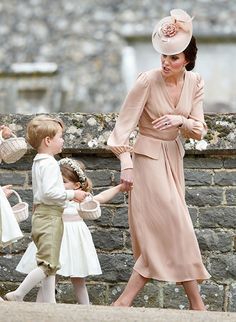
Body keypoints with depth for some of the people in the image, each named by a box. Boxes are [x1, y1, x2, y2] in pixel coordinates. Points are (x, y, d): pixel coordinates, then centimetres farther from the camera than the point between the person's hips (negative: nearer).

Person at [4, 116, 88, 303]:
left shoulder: (38, 162, 17)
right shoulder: (50, 163, -15)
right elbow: (49, 192, -26)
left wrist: (70, 195, 16)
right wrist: (72, 194, -15)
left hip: (41, 216, 11)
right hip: (50, 216, -11)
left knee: (50, 264, 11)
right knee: (48, 264, -11)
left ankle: (51, 302, 10)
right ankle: (17, 295, -10)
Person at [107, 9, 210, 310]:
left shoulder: (195, 83, -3)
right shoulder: (148, 81, -18)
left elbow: (199, 131, -1)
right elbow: (124, 123, -16)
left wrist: (182, 120, -22)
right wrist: (126, 164, -22)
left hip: (173, 156, 6)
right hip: (148, 155, -6)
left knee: (160, 230, 4)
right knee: (173, 225, -9)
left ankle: (126, 298, 8)